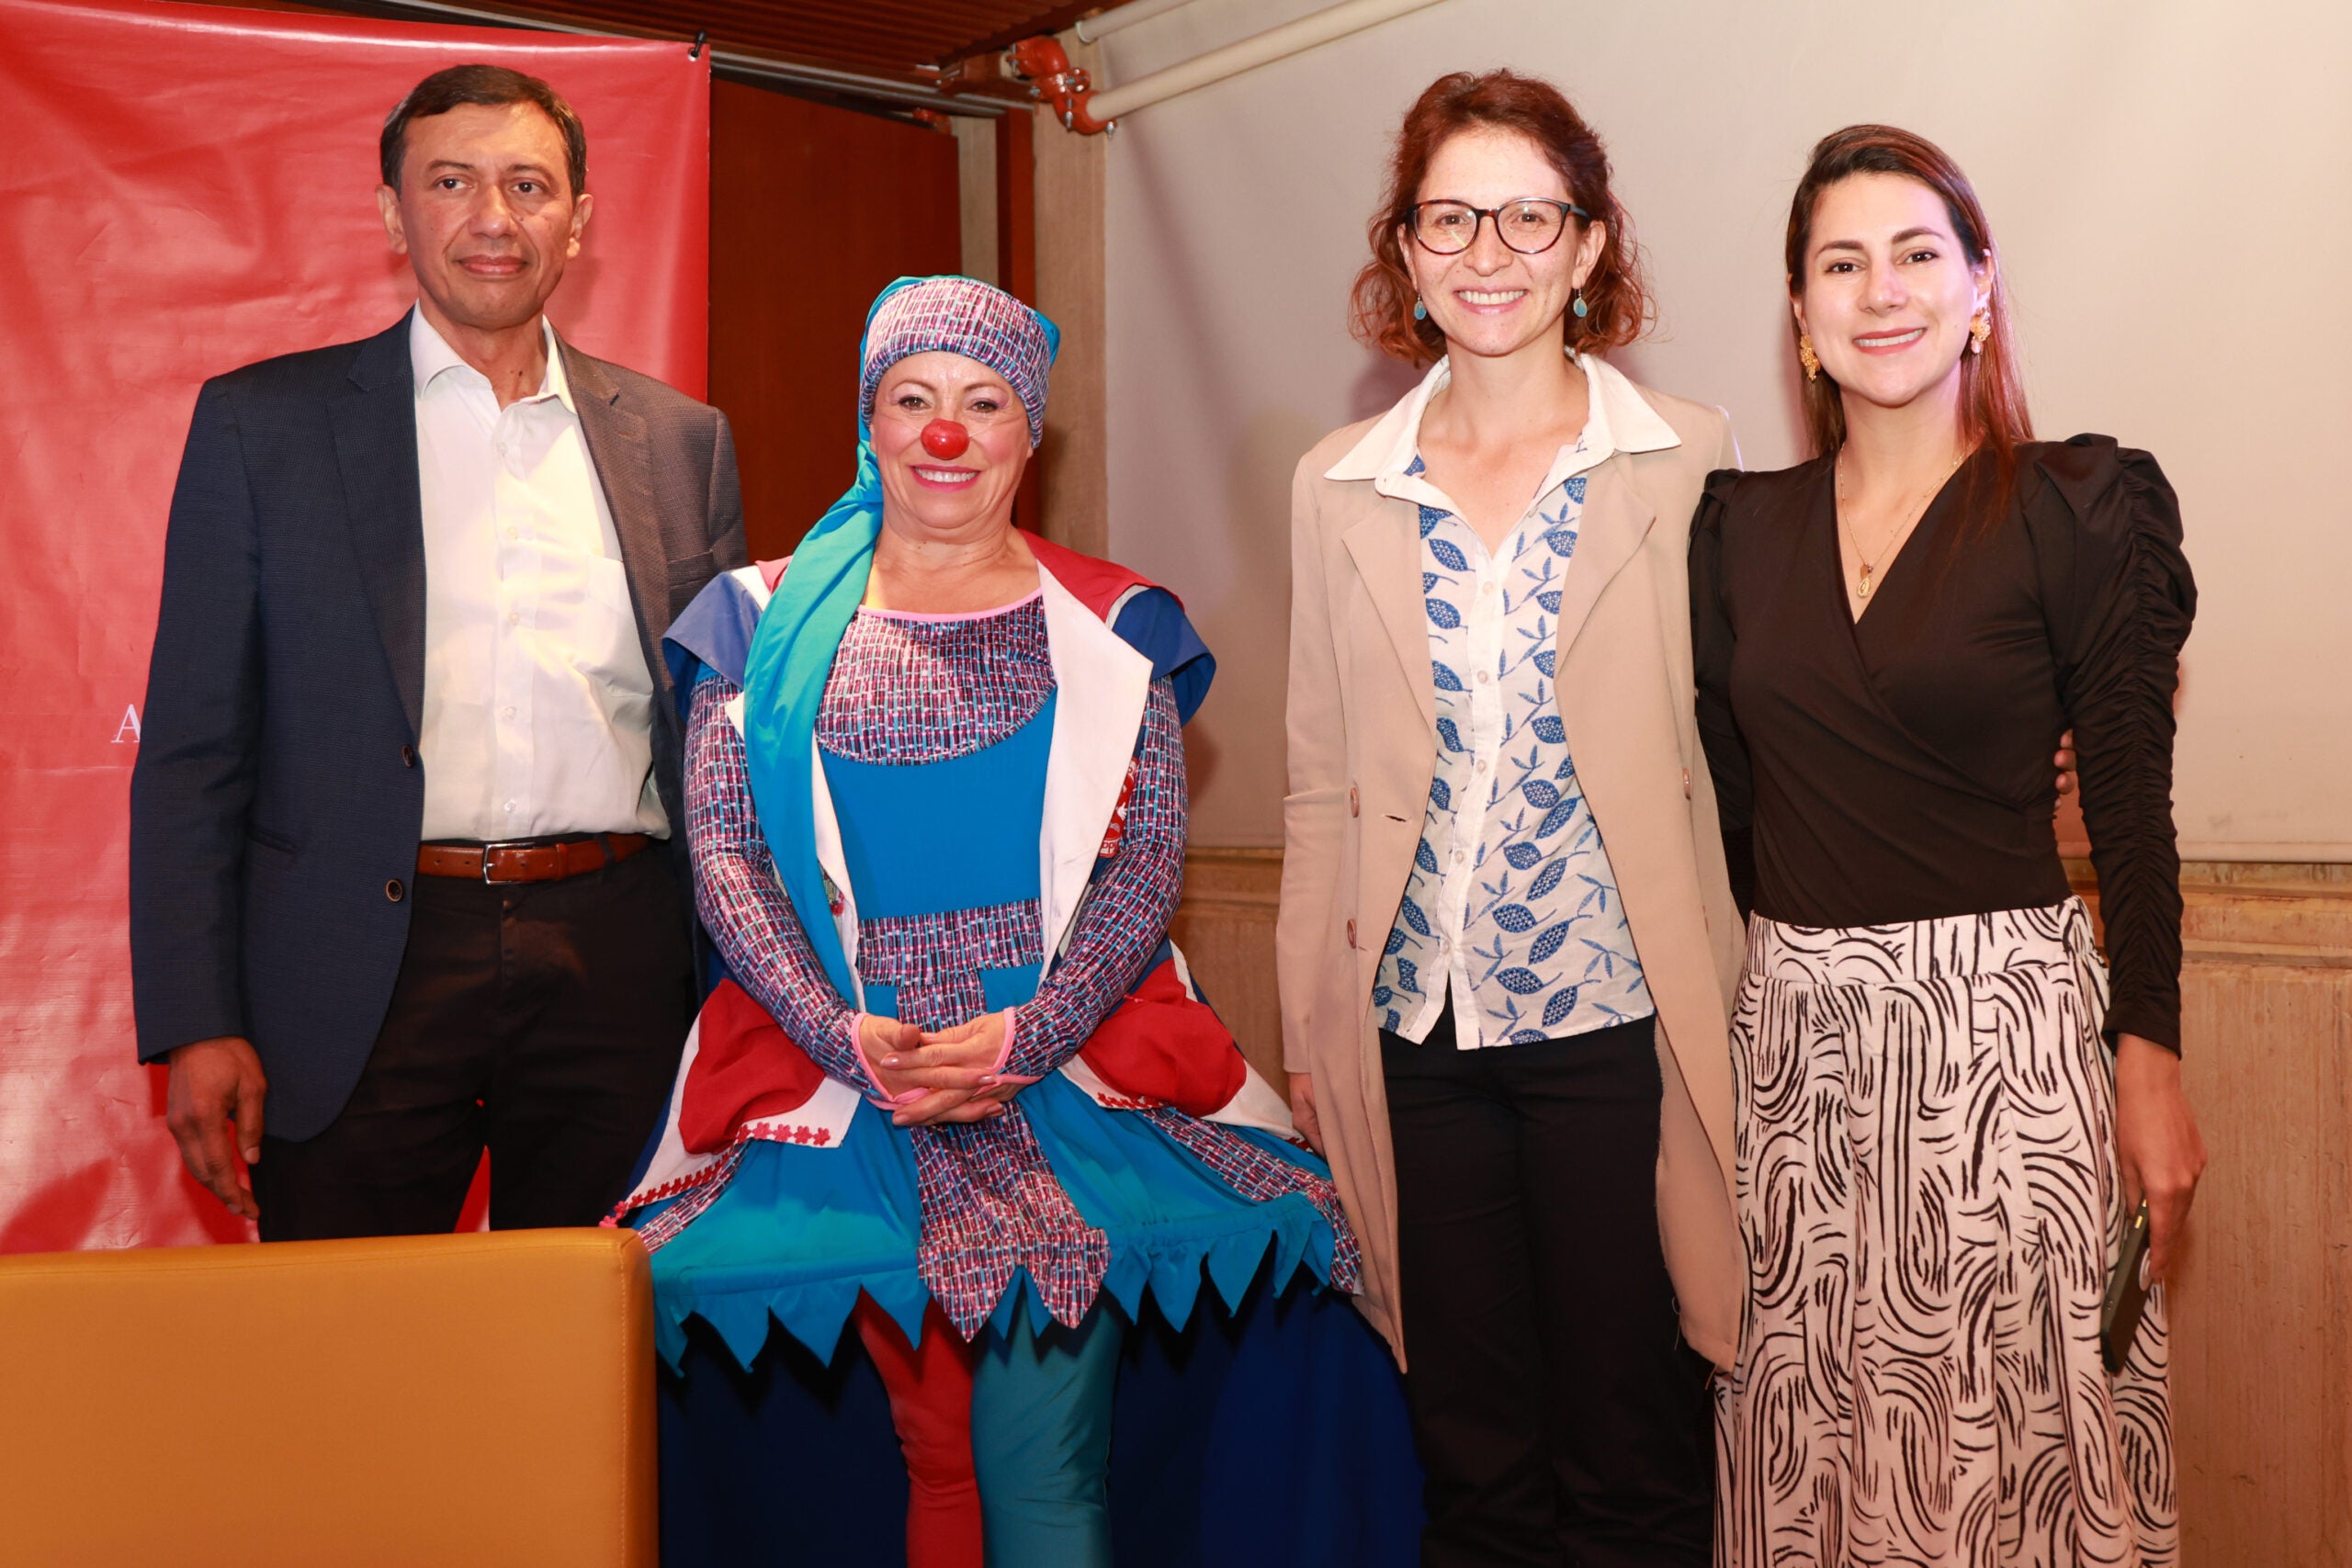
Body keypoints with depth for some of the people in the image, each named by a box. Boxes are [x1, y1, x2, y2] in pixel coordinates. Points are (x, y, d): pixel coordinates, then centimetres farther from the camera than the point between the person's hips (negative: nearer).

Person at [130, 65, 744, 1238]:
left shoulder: (680, 440, 10)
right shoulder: (261, 424, 4)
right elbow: (192, 748, 2)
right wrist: (196, 1024, -5)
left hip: (616, 980, 2)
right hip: (366, 977, -1)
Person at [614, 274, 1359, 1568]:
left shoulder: (1108, 628, 8)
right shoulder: (770, 622, 9)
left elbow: (1151, 856, 1)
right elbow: (722, 850, 2)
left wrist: (1025, 1037, -12)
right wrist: (849, 1040, -12)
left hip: (1067, 1060, 0)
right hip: (842, 1065, 1)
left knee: (1043, 1458, -7)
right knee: (927, 1439, -1)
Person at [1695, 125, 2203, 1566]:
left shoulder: (2075, 507, -3)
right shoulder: (1742, 524, 7)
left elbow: (2131, 804, -4)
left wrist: (2148, 1059, -9)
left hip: (2003, 1021, -3)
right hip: (1791, 1024, 4)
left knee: (2006, 1428, 4)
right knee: (1808, 1432, 11)